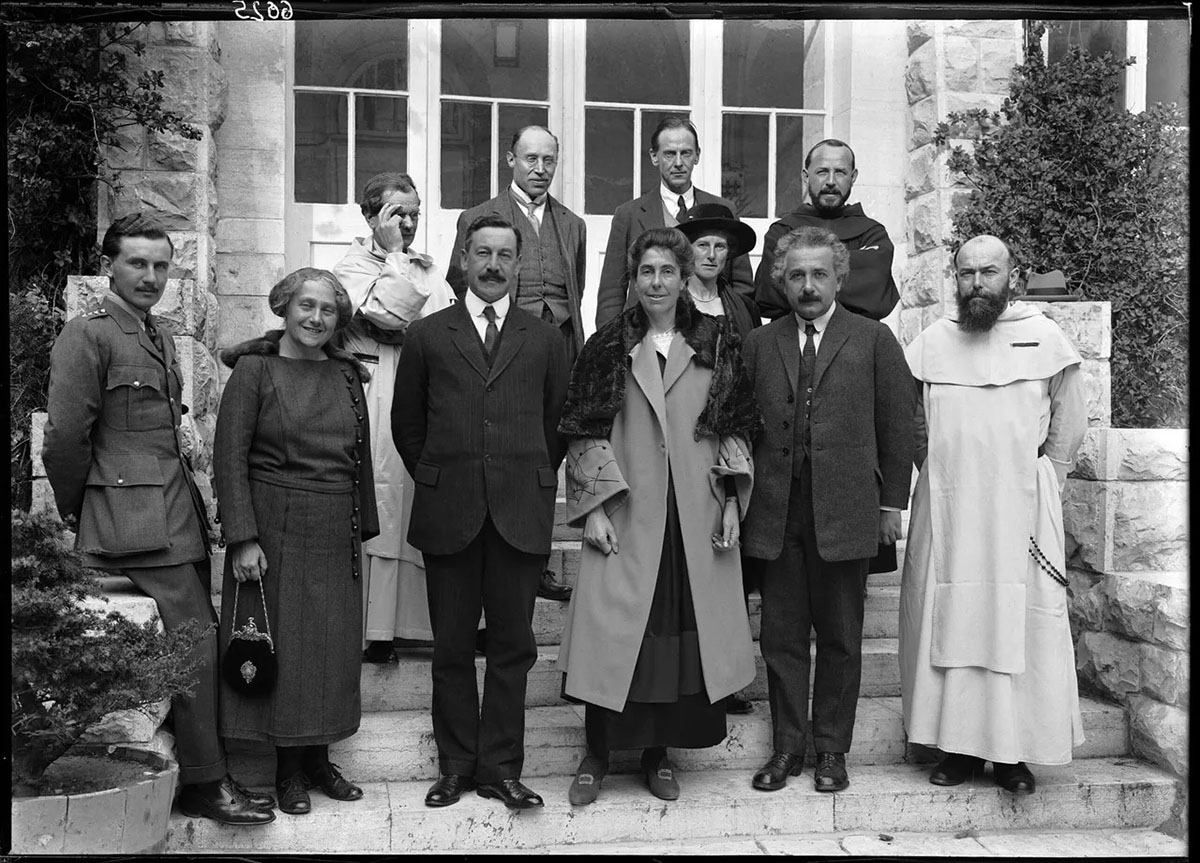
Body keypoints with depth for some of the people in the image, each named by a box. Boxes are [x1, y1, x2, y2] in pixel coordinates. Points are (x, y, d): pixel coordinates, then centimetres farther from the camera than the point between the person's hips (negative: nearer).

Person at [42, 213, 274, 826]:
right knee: (195, 644, -7)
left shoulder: (160, 334, 19)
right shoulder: (86, 336, -8)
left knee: (186, 646, 11)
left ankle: (184, 772, 23)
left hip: (177, 515, 8)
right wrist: (79, 516, -2)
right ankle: (205, 784, 5)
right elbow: (65, 438, -11)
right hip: (136, 521, -8)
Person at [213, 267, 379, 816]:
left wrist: (362, 526, 10)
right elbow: (229, 457, -9)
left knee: (333, 643, 9)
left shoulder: (347, 375, 9)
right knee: (281, 642, 3)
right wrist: (243, 537, -15)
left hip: (336, 534, 5)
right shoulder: (255, 370, -4)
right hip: (275, 528, -4)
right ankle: (288, 768, 17)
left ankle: (318, 756, 23)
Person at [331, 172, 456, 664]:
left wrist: (406, 329, -7)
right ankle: (372, 627, 0)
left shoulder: (427, 269, 20)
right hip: (374, 400, -5)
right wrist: (394, 252, -6)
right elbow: (385, 314, -14)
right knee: (376, 507, -7)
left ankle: (415, 618, 11)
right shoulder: (352, 266, 3)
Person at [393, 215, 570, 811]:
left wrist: (536, 480, 9)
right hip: (449, 514, 0)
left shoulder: (545, 339, 11)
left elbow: (557, 421, 14)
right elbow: (406, 422, 13)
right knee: (451, 647, 7)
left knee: (512, 645, 4)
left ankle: (501, 767, 16)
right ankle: (456, 766, 19)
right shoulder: (427, 336, 8)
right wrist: (434, 479, 9)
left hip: (521, 515, 0)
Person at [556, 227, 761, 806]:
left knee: (683, 626, 4)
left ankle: (658, 752, 20)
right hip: (625, 517, -1)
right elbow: (586, 434, 1)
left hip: (696, 518, 2)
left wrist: (731, 502, 0)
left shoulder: (717, 346, 7)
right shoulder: (607, 348, 3)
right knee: (614, 630, 0)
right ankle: (597, 753, 15)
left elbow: (735, 430, 8)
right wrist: (593, 508, -7)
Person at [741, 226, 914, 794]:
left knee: (840, 638, 8)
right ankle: (786, 747, 20)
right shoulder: (760, 343, 11)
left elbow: (898, 426, 3)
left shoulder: (873, 339, 4)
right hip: (776, 513, 2)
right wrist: (745, 498, 2)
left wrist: (891, 503, 0)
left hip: (844, 512, -2)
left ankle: (831, 749, 21)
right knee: (781, 635, 8)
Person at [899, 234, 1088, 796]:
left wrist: (1036, 484, 4)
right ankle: (960, 744, 13)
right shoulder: (930, 343, 7)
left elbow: (1068, 424, 6)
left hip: (1020, 509, -1)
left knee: (1020, 622, 0)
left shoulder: (1045, 338, 2)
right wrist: (942, 476, 6)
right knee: (947, 622, 3)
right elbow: (913, 425, 12)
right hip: (945, 511, 2)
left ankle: (1014, 750, 10)